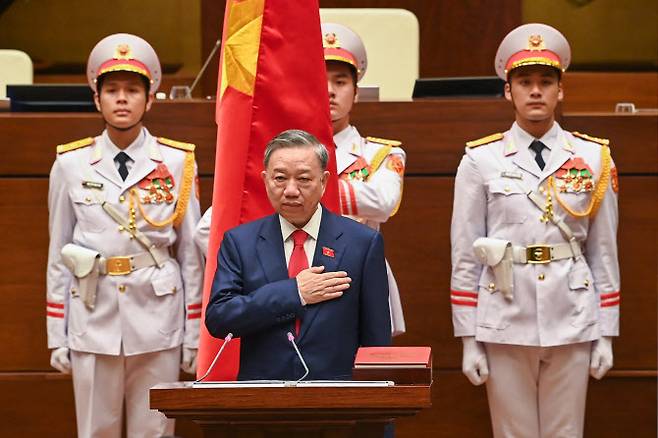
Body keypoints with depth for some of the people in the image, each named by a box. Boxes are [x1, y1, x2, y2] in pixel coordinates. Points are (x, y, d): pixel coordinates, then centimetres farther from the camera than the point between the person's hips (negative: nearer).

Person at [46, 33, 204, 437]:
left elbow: (192, 254, 4)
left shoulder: (177, 163, 1)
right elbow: (59, 255, 7)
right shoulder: (71, 165, 3)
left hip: (157, 317, -1)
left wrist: (194, 337, 2)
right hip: (94, 317, 1)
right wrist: (57, 336, 4)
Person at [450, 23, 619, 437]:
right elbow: (465, 256, 2)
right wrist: (469, 340, -1)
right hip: (505, 324, -1)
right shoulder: (481, 161, 1)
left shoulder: (594, 159, 5)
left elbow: (604, 252, 7)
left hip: (572, 323, 1)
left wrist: (606, 334, 4)